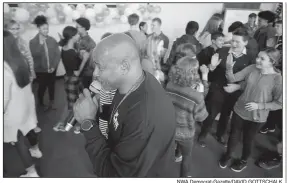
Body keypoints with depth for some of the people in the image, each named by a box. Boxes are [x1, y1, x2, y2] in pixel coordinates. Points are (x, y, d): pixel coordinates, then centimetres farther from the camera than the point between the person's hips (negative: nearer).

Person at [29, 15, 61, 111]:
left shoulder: (52, 40, -1)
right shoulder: (33, 42, -7)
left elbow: (58, 54, -2)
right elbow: (35, 55, -19)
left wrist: (54, 66, -10)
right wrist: (41, 44, -24)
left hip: (52, 69, 2)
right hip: (40, 70, -2)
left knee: (51, 86, 13)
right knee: (42, 87, 7)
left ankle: (51, 103, 32)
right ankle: (41, 104, 30)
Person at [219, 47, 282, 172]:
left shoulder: (277, 79, -20)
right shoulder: (252, 68, -12)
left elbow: (279, 103, -13)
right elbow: (232, 79, -12)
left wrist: (259, 106, -23)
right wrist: (229, 68, -30)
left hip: (256, 117, -2)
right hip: (239, 110, 2)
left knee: (248, 139, 20)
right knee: (234, 135, 19)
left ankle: (243, 161, 49)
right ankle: (227, 155, 48)